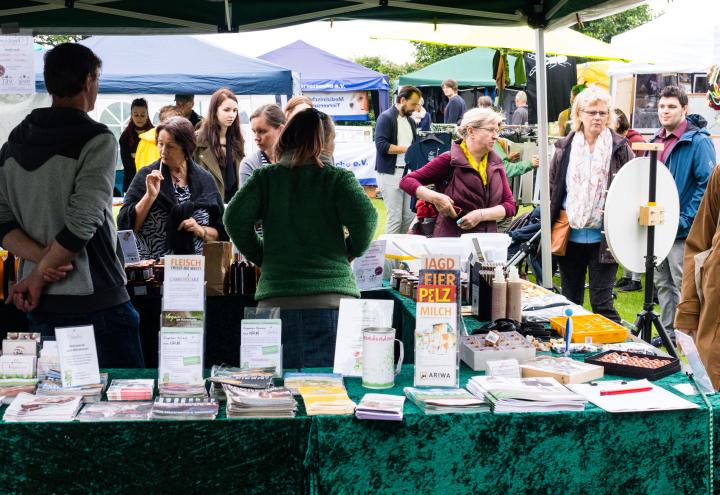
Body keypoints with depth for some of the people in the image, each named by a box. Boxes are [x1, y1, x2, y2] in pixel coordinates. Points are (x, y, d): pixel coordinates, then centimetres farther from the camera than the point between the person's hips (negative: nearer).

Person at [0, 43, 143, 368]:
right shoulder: (96, 140, -11)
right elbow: (82, 222, -19)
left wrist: (41, 257, -8)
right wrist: (39, 277, -9)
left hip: (41, 305, 7)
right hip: (95, 303, -7)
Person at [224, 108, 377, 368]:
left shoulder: (264, 177, 9)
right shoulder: (338, 178, 2)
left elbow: (235, 218, -2)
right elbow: (365, 217, -11)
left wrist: (262, 258, 11)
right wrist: (352, 250, 9)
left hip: (276, 298, 2)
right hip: (331, 295, -2)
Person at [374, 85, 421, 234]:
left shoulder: (410, 120, 17)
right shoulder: (386, 118, -7)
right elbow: (381, 145, -17)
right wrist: (406, 149, -16)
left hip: (408, 172, 7)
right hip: (391, 173, -7)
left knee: (409, 217, 6)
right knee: (394, 218, -5)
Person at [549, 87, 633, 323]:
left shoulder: (619, 148, -2)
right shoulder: (565, 148, 5)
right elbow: (552, 188, 10)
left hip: (603, 238, -3)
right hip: (570, 235, 3)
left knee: (602, 303, -3)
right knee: (570, 302, 13)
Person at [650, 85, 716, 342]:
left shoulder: (698, 141, -12)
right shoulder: (657, 140, 12)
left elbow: (707, 184, -18)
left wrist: (685, 219, -20)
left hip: (682, 230, -8)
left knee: (683, 286, -1)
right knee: (662, 282, 15)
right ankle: (669, 331, 26)